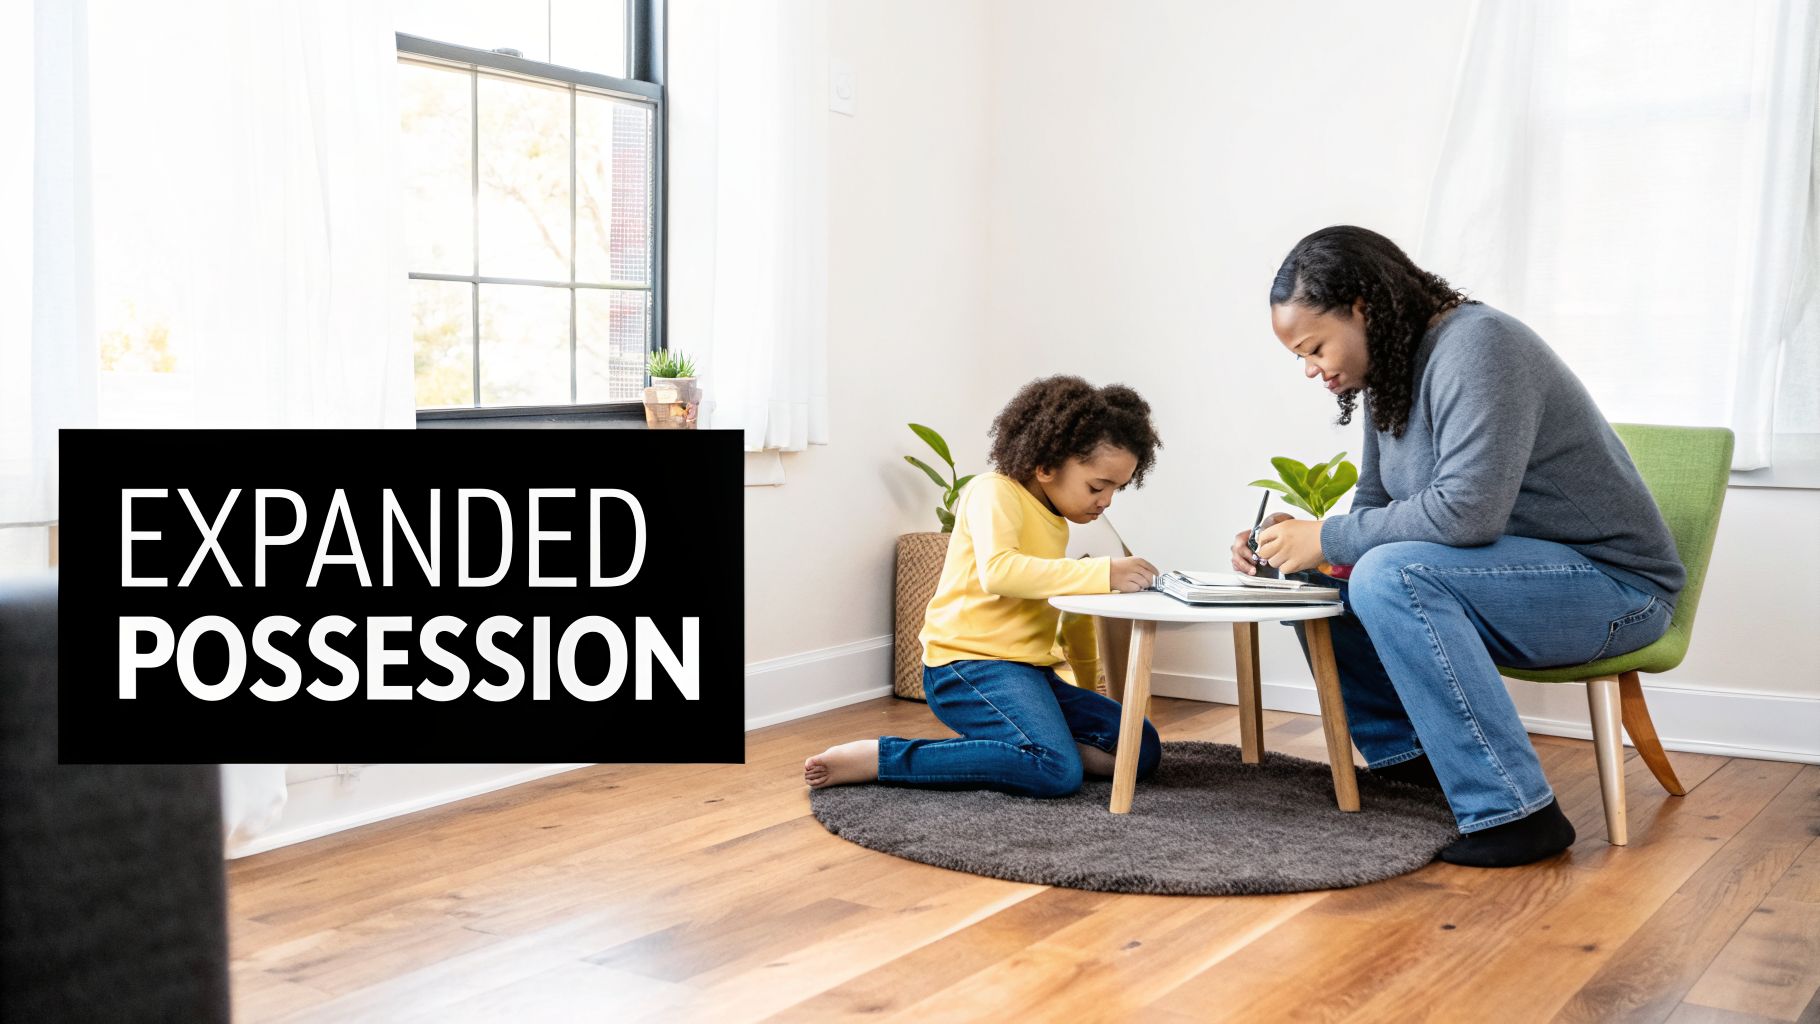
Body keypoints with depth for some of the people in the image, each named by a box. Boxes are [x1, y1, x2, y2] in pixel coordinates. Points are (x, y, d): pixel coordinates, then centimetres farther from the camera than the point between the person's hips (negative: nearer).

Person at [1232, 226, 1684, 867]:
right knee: (1315, 585, 5)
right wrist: (1289, 544, -8)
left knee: (1390, 577, -32)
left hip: (1614, 586, -10)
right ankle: (1410, 756, 8)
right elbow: (1375, 508, 11)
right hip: (1511, 578, 10)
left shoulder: (1477, 345, -21)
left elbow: (1467, 509, -32)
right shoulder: (1391, 376, 7)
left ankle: (1515, 813, -27)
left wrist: (1327, 539, -22)